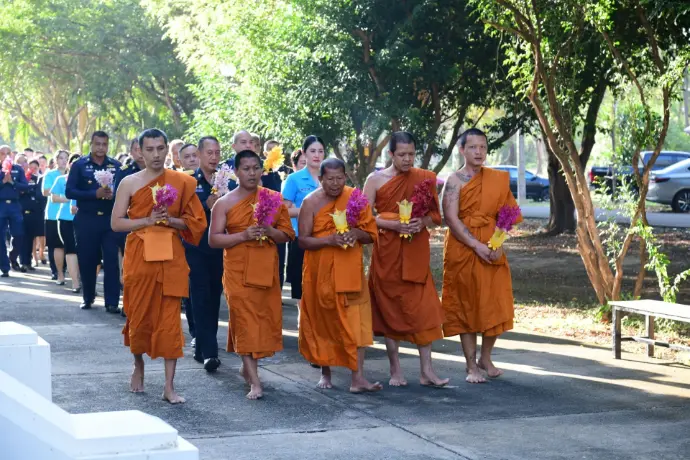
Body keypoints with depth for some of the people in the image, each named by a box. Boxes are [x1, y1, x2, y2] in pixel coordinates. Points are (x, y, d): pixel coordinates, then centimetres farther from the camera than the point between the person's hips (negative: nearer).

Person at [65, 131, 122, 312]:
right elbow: (69, 191, -7)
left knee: (111, 260, -5)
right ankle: (88, 298, 23)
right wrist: (95, 194, -18)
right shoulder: (79, 165, 1)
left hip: (110, 219, 0)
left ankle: (112, 302, -4)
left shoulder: (116, 166, 6)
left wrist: (114, 194, -18)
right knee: (87, 260, 6)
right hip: (86, 220, 0)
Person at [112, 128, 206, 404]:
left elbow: (196, 222, 5)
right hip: (139, 256, 0)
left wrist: (171, 220, -13)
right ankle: (138, 367, 35)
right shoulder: (129, 183, 2)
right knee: (139, 314, 8)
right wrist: (148, 220, -14)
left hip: (171, 257, 0)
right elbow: (116, 223, -2)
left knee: (170, 319, -3)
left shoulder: (182, 182, 3)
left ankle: (169, 386, -1)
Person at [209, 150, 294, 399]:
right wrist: (244, 235, -16)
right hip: (238, 270, -3)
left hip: (267, 269, 3)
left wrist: (269, 232, -14)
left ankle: (247, 366, 28)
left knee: (267, 317, 5)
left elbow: (287, 234, 7)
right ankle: (254, 381, -8)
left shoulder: (274, 198, 7)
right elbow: (213, 239, -3)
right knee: (245, 320, -8)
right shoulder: (225, 203, 1)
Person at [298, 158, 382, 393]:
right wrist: (329, 239, -23)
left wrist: (357, 233, -17)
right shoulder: (311, 202, -4)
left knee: (355, 322, -9)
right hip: (320, 274, 0)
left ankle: (358, 378, -11)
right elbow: (303, 240, -7)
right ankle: (325, 372, 25)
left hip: (350, 272, 1)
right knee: (323, 322, 9)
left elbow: (371, 235, 5)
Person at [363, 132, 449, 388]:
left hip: (416, 253, 1)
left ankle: (426, 371, -1)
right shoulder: (376, 180, 1)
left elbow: (435, 216, 10)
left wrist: (422, 222, -12)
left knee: (423, 309, -5)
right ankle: (395, 370, 13)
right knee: (390, 309, 3)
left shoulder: (424, 178, 7)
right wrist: (394, 225, -17)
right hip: (387, 253, -1)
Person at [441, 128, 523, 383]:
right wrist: (477, 246, -20)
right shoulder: (455, 181, -6)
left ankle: (485, 358, 24)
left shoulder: (497, 180, 9)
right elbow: (451, 219, -14)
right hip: (463, 251, -4)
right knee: (467, 306, 1)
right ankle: (471, 366, 9)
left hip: (492, 250, 4)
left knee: (496, 306, 5)